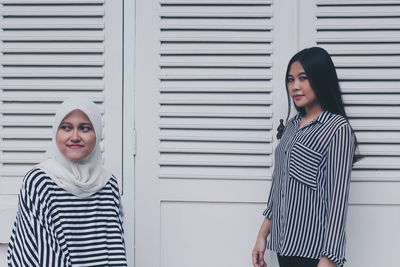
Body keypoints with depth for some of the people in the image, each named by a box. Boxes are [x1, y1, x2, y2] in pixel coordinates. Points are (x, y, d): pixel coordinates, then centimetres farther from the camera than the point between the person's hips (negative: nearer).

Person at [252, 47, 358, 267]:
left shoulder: (338, 128, -10)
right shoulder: (292, 125, 12)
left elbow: (338, 199, -14)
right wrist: (262, 234, 13)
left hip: (314, 248, -7)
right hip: (284, 242, 7)